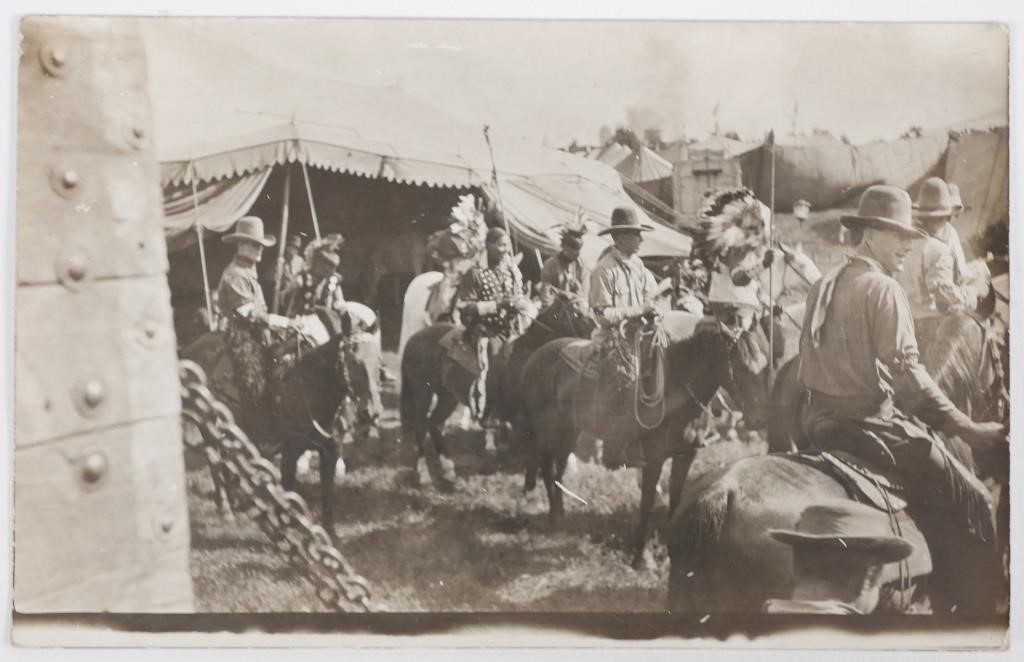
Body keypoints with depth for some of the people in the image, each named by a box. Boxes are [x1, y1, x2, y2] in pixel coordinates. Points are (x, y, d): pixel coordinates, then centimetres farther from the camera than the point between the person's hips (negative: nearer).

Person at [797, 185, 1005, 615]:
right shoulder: (884, 289, -14)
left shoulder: (826, 285, 11)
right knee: (972, 503, -2)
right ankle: (971, 607, -1)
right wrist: (966, 428, -20)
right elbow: (906, 372, -21)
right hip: (869, 427, -9)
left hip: (820, 424, 9)